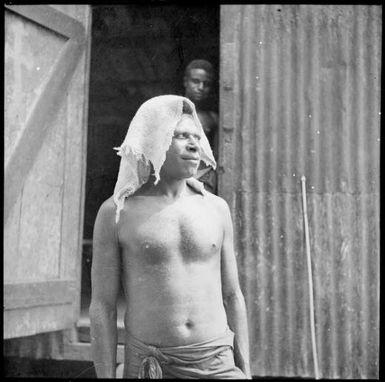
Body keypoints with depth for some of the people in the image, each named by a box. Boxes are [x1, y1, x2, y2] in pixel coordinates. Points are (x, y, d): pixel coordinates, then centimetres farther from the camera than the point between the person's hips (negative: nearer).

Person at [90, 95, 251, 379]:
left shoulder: (216, 208, 6)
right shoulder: (116, 212, -3)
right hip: (149, 366, -2)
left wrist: (245, 372, 7)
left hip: (216, 365, 2)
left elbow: (232, 297, 9)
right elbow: (102, 307, -3)